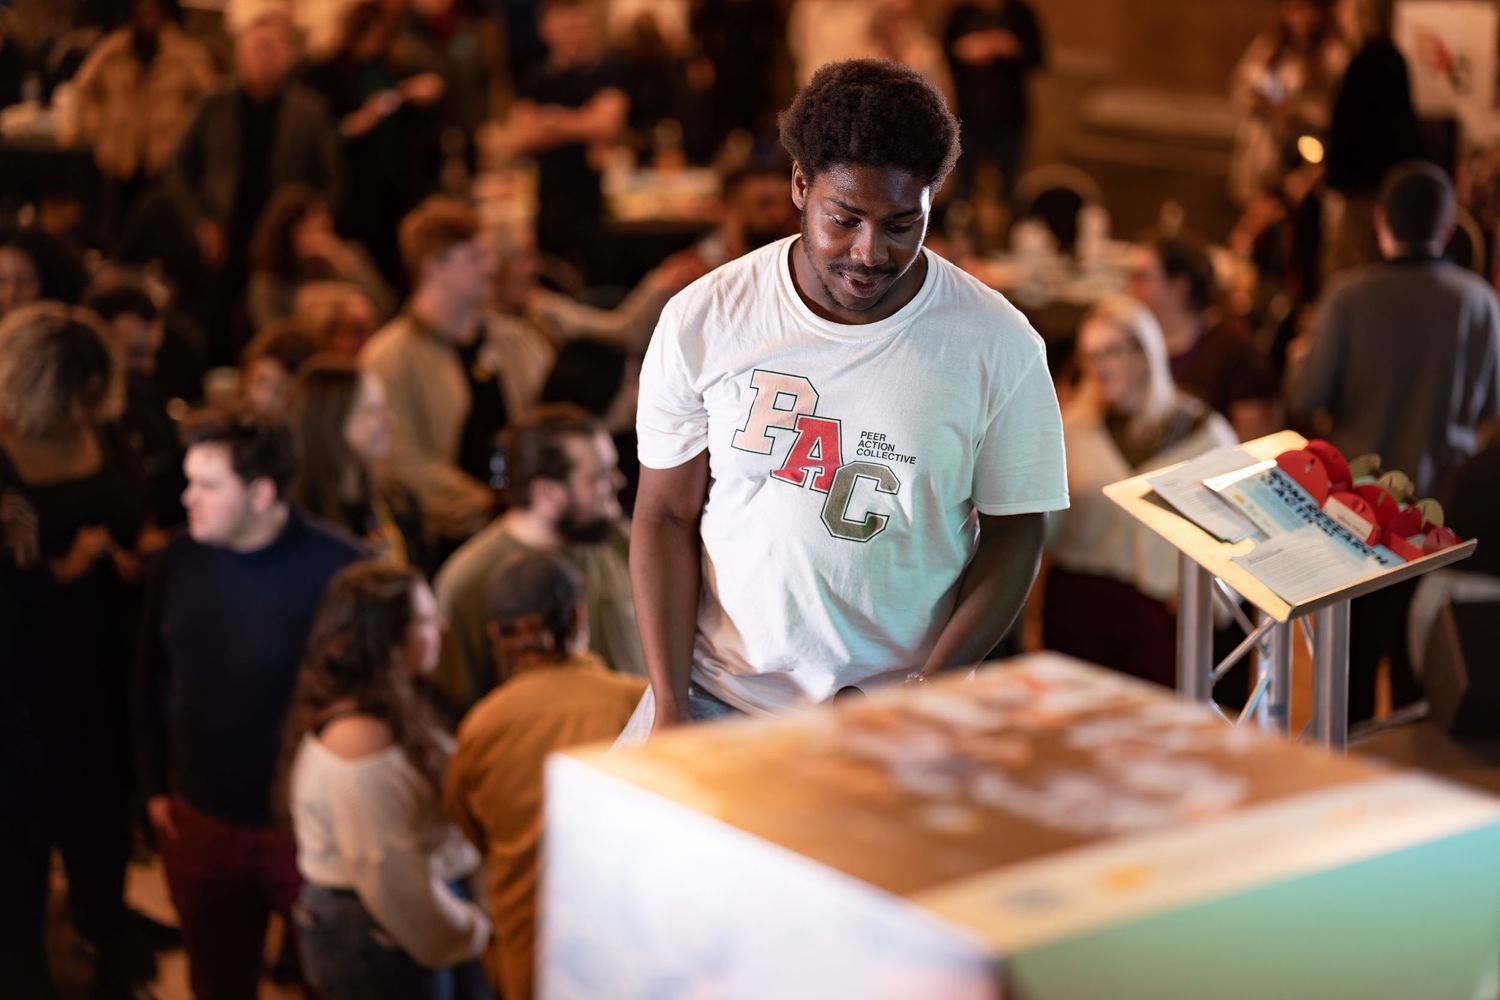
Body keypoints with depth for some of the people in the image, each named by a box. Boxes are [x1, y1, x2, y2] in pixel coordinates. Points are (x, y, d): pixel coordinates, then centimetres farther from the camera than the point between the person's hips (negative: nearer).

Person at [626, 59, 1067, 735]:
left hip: (897, 702, 0)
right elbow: (666, 515, 1)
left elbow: (1013, 533, 1)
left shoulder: (1000, 348, -6)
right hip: (718, 690, 0)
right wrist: (669, 710, -8)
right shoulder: (701, 322, -5)